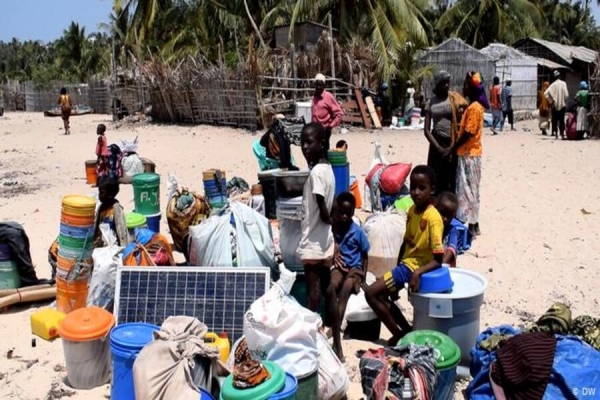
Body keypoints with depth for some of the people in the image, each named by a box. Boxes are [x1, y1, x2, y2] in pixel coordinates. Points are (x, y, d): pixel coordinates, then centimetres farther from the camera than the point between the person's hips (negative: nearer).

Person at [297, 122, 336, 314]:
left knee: (313, 286, 0)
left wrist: (329, 220, -3)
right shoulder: (327, 168, 8)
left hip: (314, 239, -9)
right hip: (326, 239, 9)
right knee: (325, 284, 16)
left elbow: (322, 209, -20)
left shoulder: (316, 171, -19)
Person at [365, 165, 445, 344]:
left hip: (416, 267, -9)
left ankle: (401, 335, 4)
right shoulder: (412, 210, 3)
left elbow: (438, 260, -23)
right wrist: (397, 269, 13)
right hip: (405, 264, 9)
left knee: (371, 293, -10)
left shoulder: (433, 218, -22)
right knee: (381, 295, 15)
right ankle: (407, 331, 20)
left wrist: (417, 273, -35)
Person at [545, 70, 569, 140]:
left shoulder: (553, 84, -2)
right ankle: (562, 134, 4)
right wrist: (564, 100, 8)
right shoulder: (563, 83, -5)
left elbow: (546, 93, -12)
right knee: (562, 120, 5)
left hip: (555, 105, 1)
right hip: (562, 105, -1)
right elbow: (566, 95, -11)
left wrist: (551, 101, -2)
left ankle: (555, 133, 6)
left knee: (555, 120, 7)